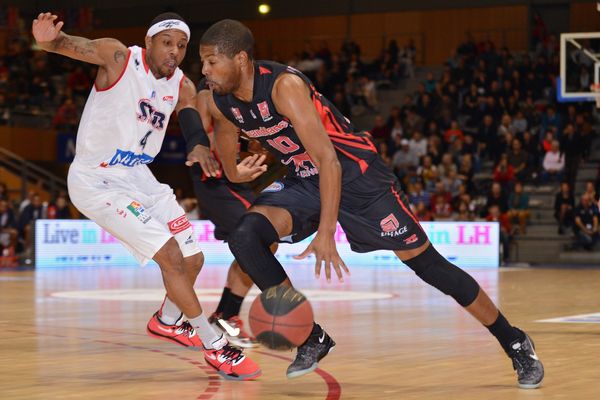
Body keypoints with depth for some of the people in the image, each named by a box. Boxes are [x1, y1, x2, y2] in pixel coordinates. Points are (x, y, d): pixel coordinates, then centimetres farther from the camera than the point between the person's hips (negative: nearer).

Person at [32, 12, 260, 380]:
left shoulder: (182, 87, 1)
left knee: (193, 259, 10)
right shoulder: (119, 57, -16)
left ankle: (168, 322, 38)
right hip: (96, 181, -7)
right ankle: (215, 346, -5)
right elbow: (67, 44, -30)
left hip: (139, 176, 8)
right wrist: (49, 39, -55)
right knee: (170, 256, -16)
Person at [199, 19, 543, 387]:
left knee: (425, 261, -4)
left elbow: (328, 161, -32)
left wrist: (325, 234, -35)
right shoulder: (219, 102, -8)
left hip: (353, 173, -6)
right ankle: (313, 339, -3)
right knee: (245, 237, -18)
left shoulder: (284, 85, -29)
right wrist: (232, 174, 26)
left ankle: (515, 343, 11)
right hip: (303, 182, 6)